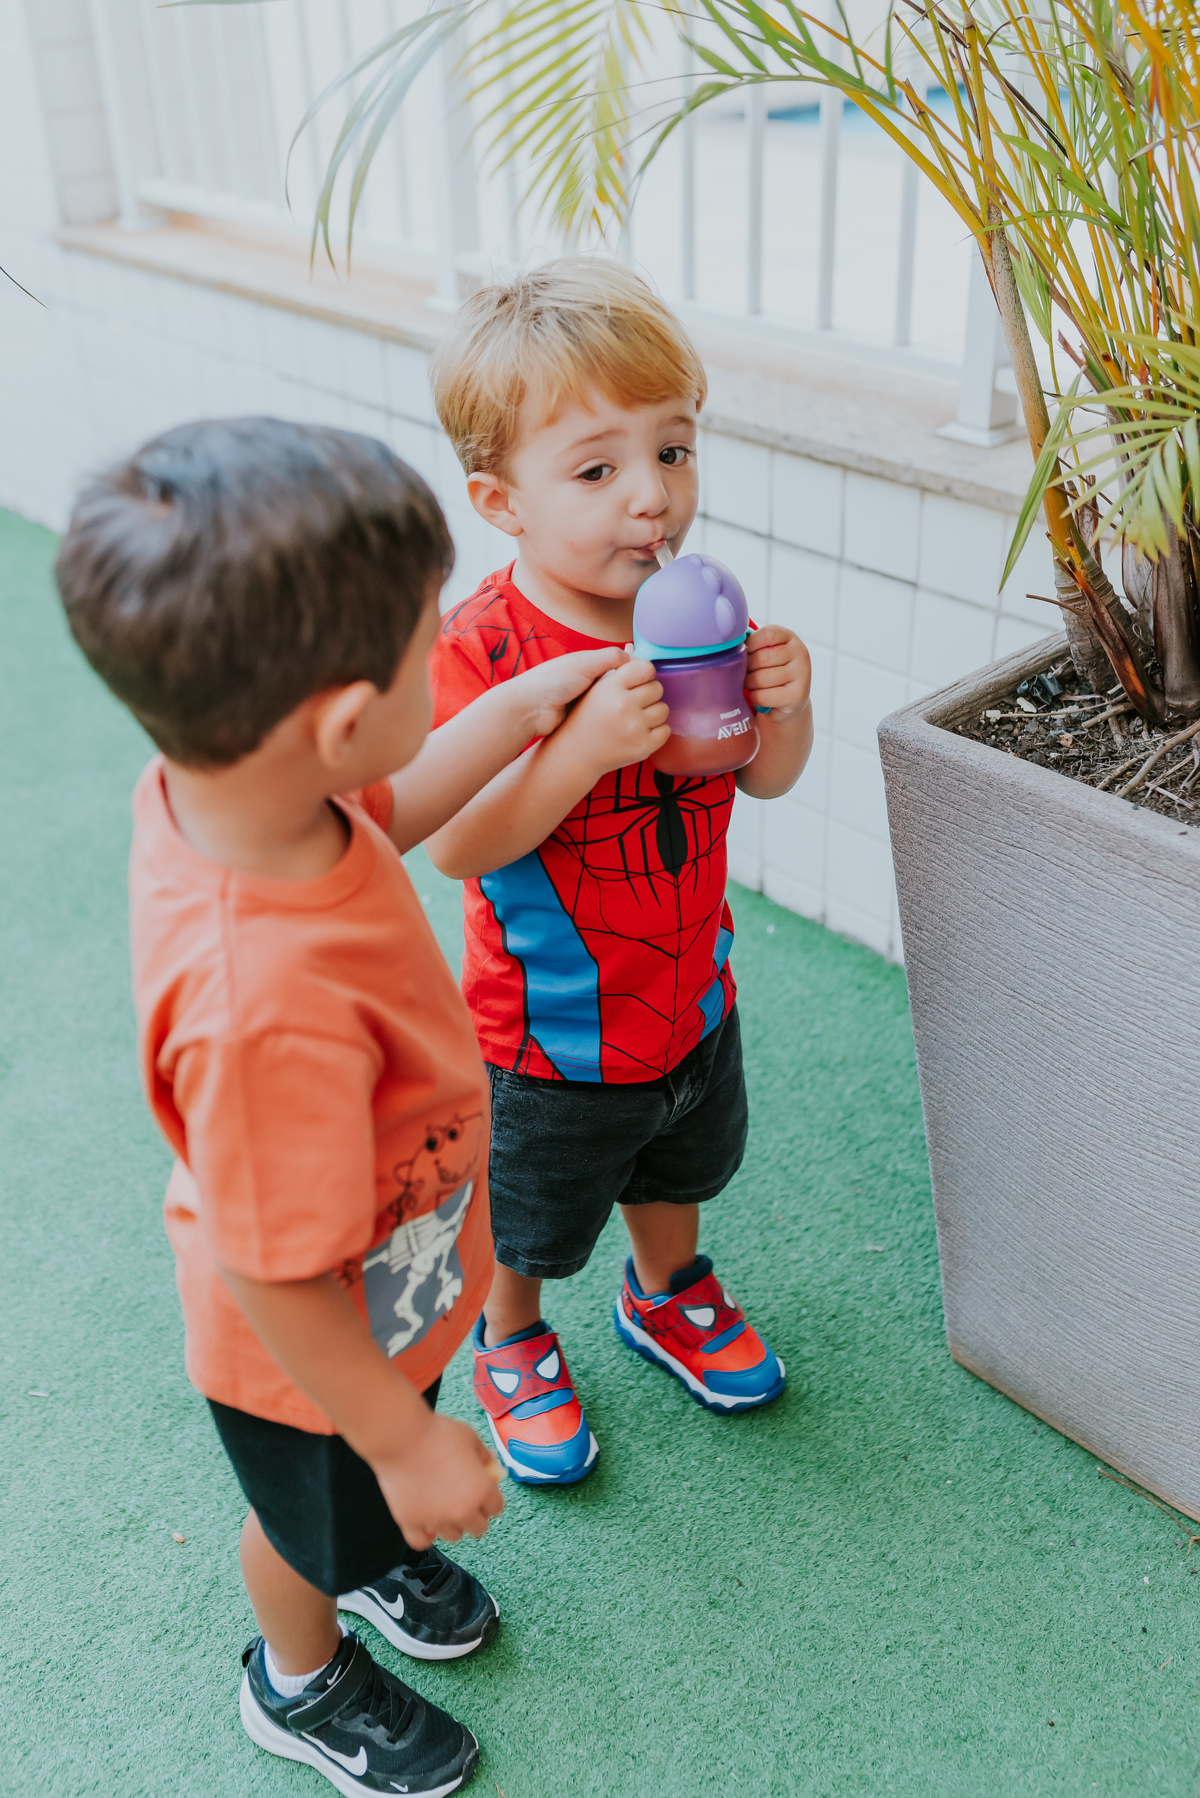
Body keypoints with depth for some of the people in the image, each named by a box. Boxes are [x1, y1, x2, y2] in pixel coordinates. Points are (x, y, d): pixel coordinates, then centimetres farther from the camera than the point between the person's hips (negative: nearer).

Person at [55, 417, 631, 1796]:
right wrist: (407, 1445, -19)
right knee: (316, 1520, 28)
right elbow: (275, 1281, -34)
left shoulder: (215, 784, -23)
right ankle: (300, 1682, 60)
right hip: (313, 1355, -6)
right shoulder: (269, 1008, -48)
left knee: (368, 1492, 36)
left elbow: (379, 819, 2)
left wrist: (519, 711, -1)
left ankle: (375, 1553, 69)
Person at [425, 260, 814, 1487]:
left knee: (675, 1172, 31)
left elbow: (765, 780, 0)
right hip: (549, 1038, -5)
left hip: (690, 998, 6)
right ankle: (511, 1347, 51)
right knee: (528, 1222, 20)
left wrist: (782, 701, -23)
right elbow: (455, 846, -31)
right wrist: (583, 746, -44)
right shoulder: (479, 649, -27)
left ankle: (666, 1296, 61)